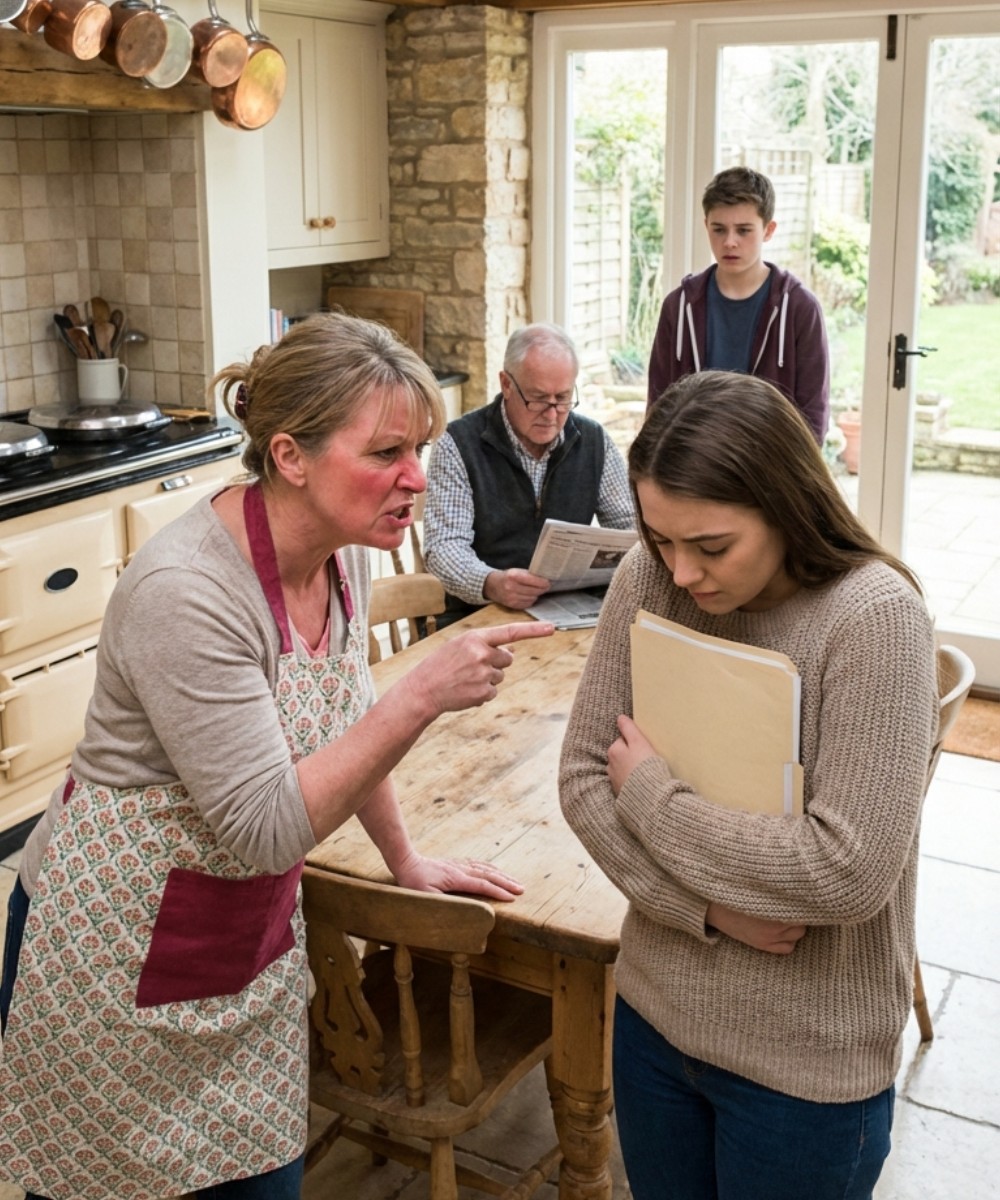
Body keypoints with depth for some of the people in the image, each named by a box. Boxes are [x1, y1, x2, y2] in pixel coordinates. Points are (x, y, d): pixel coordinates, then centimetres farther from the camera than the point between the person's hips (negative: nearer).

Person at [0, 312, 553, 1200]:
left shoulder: (340, 548, -5)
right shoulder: (185, 593, -29)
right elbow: (267, 826, -28)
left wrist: (405, 858, 16)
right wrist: (424, 696, -33)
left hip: (253, 925, 7)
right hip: (119, 950, -6)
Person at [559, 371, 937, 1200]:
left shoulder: (876, 617, -22)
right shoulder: (650, 580, -9)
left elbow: (851, 872, -26)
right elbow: (582, 777, -5)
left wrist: (649, 790, -18)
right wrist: (706, 909, -18)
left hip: (806, 1064, -4)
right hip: (656, 1012, 4)